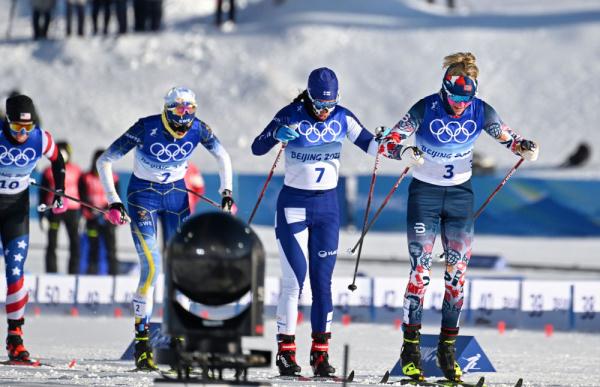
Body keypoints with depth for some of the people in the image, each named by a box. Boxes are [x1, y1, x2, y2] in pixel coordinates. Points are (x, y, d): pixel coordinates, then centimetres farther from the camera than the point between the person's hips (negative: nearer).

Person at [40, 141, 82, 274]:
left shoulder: (76, 171, 8)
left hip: (72, 210, 0)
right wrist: (42, 216, 2)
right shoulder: (49, 172, 7)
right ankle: (51, 273, 1)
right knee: (52, 244, -2)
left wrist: (81, 215, 5)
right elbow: (42, 195, 8)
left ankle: (74, 273, -1)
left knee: (75, 243, -5)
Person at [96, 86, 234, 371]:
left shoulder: (198, 129, -15)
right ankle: (142, 341, -10)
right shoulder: (146, 129, -25)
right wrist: (113, 202, -23)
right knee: (152, 267, -17)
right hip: (143, 195, -3)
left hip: (176, 194, 4)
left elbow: (222, 155, 5)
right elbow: (104, 161, -19)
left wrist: (226, 191, 0)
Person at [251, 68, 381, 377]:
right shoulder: (291, 116, -11)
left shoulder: (342, 118, -2)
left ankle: (321, 354, 6)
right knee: (294, 279, -8)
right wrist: (277, 134, -36)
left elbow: (370, 144, 3)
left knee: (322, 281, 1)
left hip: (327, 205, 3)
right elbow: (257, 148, -16)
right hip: (293, 204, -3)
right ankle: (285, 351, 0)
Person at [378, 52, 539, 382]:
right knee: (420, 270, -9)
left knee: (458, 272, 0)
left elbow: (508, 137, -1)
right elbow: (388, 144, -17)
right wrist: (404, 150, -40)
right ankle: (410, 348, -2)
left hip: (460, 195, 3)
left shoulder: (480, 111, -9)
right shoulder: (425, 109, -17)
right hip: (425, 194, -3)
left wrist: (525, 147, -23)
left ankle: (448, 349, 7)